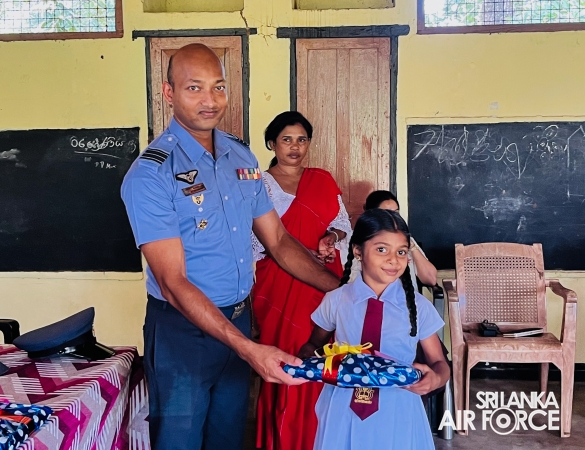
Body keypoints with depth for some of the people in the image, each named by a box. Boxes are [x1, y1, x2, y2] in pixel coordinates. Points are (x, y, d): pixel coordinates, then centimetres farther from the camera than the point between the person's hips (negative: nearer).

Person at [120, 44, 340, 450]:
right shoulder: (152, 174, -18)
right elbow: (173, 282, -22)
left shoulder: (242, 156, 3)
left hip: (239, 320, 6)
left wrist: (344, 290, 1)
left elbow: (277, 240, 8)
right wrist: (248, 348, -30)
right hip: (182, 330, -6)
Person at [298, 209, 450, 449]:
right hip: (345, 410, 1)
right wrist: (304, 362, -14)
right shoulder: (335, 301, -5)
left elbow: (439, 363, 0)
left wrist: (434, 378, -24)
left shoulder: (418, 307, -6)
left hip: (396, 413, 0)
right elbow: (314, 345, 9)